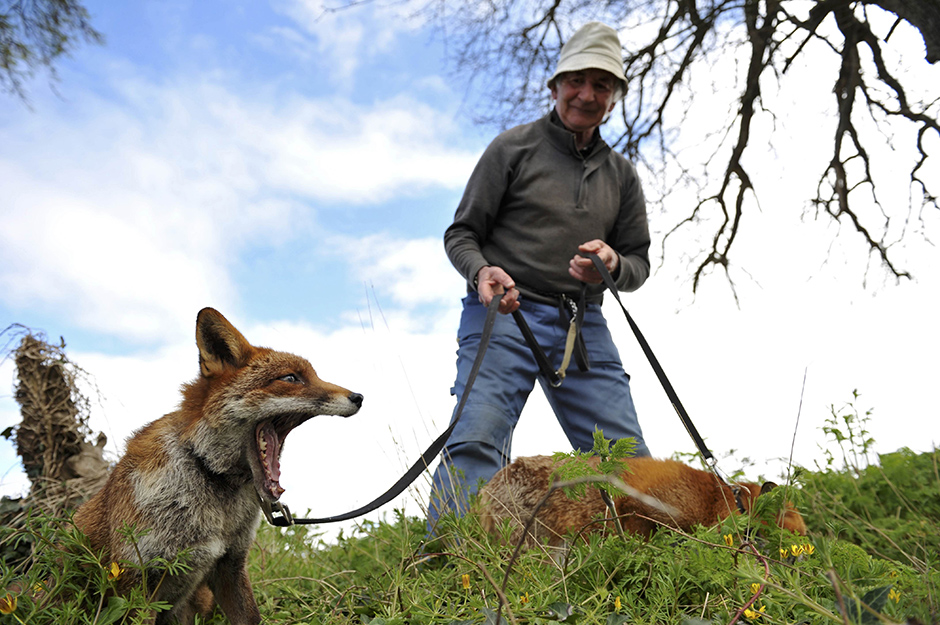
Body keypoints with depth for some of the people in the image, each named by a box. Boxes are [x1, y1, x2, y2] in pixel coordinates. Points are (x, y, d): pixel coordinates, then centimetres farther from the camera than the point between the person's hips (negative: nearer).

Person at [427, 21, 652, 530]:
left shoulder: (621, 174, 19)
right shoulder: (514, 148, 7)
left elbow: (639, 262, 18)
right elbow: (461, 233, 6)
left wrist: (613, 266, -7)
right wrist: (482, 271, -18)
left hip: (582, 324, 5)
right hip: (503, 314, -4)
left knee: (629, 460, -3)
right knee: (475, 442, -21)